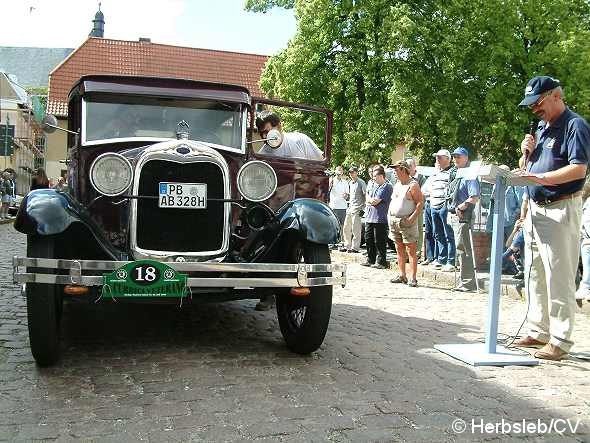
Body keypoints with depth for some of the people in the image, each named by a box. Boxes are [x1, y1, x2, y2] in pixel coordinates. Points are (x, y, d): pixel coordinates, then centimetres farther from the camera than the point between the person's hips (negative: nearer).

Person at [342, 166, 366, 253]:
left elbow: (365, 195, -10)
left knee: (356, 230, -7)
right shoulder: (350, 183, 17)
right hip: (350, 208, 8)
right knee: (346, 228, 10)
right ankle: (347, 246, 19)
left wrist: (363, 208, -14)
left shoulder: (361, 182, -7)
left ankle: (355, 248, -3)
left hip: (357, 209, -8)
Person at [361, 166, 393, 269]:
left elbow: (375, 201, -15)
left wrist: (370, 200, 4)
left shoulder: (386, 186, -10)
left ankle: (381, 262, 2)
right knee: (369, 240, 13)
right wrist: (373, 201, -1)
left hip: (379, 219, -9)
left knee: (379, 242, -4)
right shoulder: (375, 185, 20)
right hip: (370, 218, 9)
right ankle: (370, 260, 23)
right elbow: (368, 199, 19)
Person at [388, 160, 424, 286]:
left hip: (407, 221, -8)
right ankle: (402, 276, 19)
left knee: (411, 251, -6)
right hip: (394, 221, 8)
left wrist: (413, 217, -21)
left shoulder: (413, 185, -8)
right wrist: (390, 214, 14)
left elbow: (420, 202, -13)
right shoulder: (397, 185, 17)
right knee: (399, 250, 12)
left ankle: (412, 278, -4)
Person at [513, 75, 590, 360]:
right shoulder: (541, 127, 17)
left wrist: (541, 178, -29)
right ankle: (538, 332, 25)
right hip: (535, 210, 9)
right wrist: (526, 152, 2)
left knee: (558, 278, -7)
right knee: (535, 276, 14)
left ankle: (560, 341, -1)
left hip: (560, 210, -9)